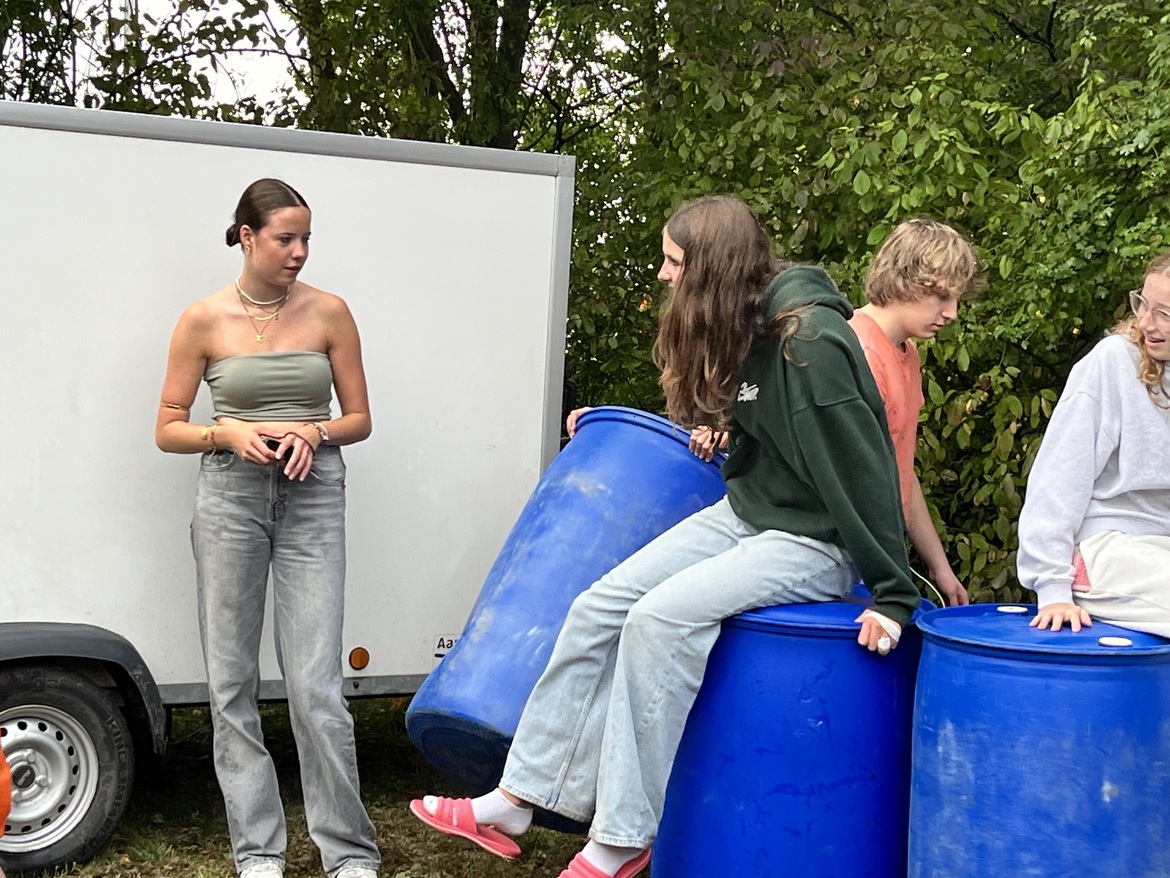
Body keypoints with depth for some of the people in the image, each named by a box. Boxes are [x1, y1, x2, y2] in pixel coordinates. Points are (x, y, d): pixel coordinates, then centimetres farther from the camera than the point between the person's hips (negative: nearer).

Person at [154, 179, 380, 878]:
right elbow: (168, 430, 5)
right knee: (233, 683, 4)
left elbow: (359, 419, 8)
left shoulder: (328, 313, 2)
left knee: (317, 687, -6)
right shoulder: (204, 321, 0)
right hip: (231, 497, 1)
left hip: (314, 499, -1)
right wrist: (228, 434, -13)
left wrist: (315, 433, -12)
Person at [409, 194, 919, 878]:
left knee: (662, 616, -27)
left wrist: (893, 595, -20)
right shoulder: (742, 327, 5)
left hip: (815, 539, -9)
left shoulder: (809, 338, -22)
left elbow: (863, 467, -22)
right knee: (599, 609, -4)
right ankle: (515, 802, 2)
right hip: (746, 512, 9)